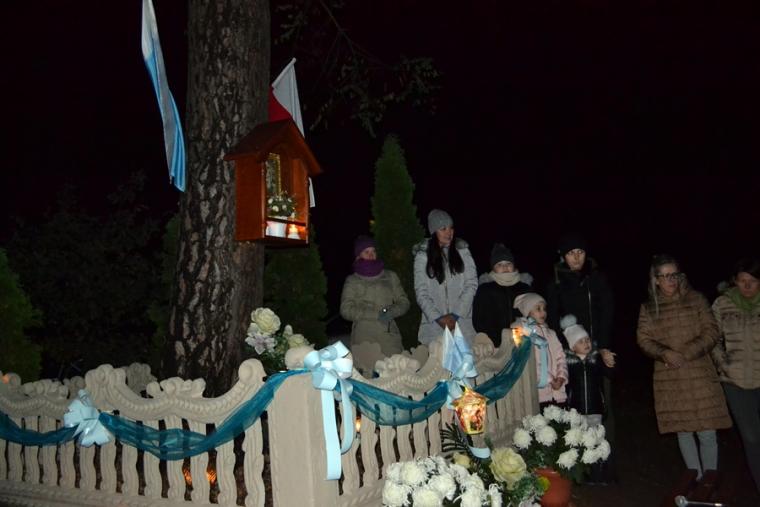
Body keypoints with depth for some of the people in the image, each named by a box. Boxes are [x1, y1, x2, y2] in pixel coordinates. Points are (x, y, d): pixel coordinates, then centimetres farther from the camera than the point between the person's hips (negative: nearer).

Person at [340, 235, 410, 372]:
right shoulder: (353, 281, 9)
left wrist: (393, 311, -7)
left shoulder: (390, 276, 17)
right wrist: (375, 314, -10)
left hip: (390, 334, 2)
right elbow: (346, 310, -1)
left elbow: (404, 301, 15)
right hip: (364, 338, -2)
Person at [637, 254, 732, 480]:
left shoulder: (695, 299, 1)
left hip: (699, 374, -1)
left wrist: (687, 353, -13)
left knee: (707, 433, -2)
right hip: (668, 379, 2)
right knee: (683, 432, 10)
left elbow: (711, 332, -2)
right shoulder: (648, 308, 5)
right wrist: (665, 353, -13)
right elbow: (643, 339, 5)